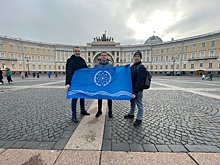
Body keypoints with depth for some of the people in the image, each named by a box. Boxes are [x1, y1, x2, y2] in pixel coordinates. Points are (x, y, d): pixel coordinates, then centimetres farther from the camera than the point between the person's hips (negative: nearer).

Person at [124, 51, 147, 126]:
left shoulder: (141, 67, -15)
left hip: (138, 90, -8)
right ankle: (131, 114, 41)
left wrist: (135, 92, -24)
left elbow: (139, 81, -21)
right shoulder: (132, 66, 11)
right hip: (132, 88, 8)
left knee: (139, 104, 6)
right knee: (132, 102, 22)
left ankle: (139, 119, 23)